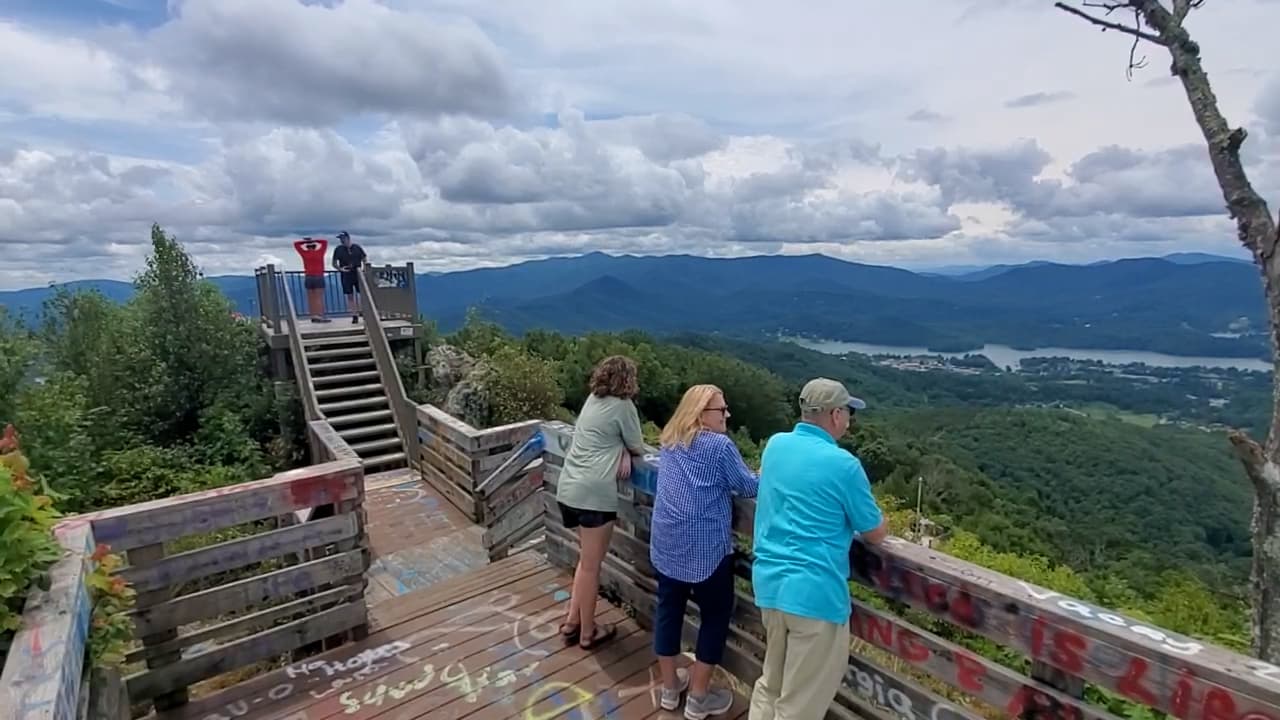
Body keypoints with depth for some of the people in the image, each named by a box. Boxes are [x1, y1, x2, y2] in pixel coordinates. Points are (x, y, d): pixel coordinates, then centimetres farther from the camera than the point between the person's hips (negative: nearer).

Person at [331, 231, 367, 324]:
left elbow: (364, 259, 10)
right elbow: (334, 263, 8)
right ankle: (354, 316, 6)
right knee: (350, 296, 1)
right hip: (346, 275, 0)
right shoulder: (338, 249, 5)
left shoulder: (357, 247, 5)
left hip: (357, 274, 0)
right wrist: (340, 269, -11)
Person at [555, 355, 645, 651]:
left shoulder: (593, 399, 15)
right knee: (591, 566, 6)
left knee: (587, 559, 23)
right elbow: (638, 448, 2)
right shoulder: (623, 405, -6)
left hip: (568, 488, 8)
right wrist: (627, 450, 22)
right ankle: (588, 633, 20)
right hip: (594, 492, -8)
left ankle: (573, 621, 30)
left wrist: (622, 451, 1)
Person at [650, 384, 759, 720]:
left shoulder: (669, 441, 8)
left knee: (668, 609, 17)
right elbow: (750, 487, -6)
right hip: (705, 548, -6)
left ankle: (670, 687, 31)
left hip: (666, 544, 7)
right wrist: (760, 477, 12)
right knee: (715, 615, 11)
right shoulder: (719, 445, -13)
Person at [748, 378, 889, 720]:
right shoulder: (843, 464, -15)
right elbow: (875, 534, -2)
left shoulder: (775, 445, 3)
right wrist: (874, 513, 18)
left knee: (771, 682, 25)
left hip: (769, 582, 7)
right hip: (813, 592, -6)